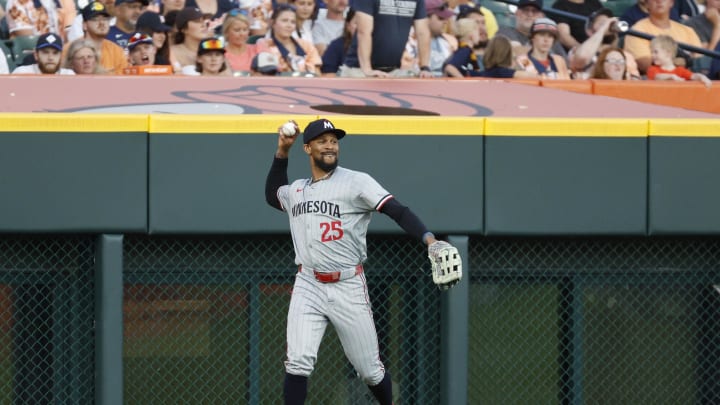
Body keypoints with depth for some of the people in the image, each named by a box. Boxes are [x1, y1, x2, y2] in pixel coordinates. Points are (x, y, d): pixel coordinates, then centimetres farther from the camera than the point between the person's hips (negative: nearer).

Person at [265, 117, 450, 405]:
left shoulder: (356, 182, -5)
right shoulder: (296, 190, 13)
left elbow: (398, 211, -15)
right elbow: (272, 194, 36)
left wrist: (429, 239, -32)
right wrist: (282, 152, 22)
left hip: (348, 288, -3)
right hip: (308, 286, 3)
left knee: (370, 369, 5)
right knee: (298, 363, -15)